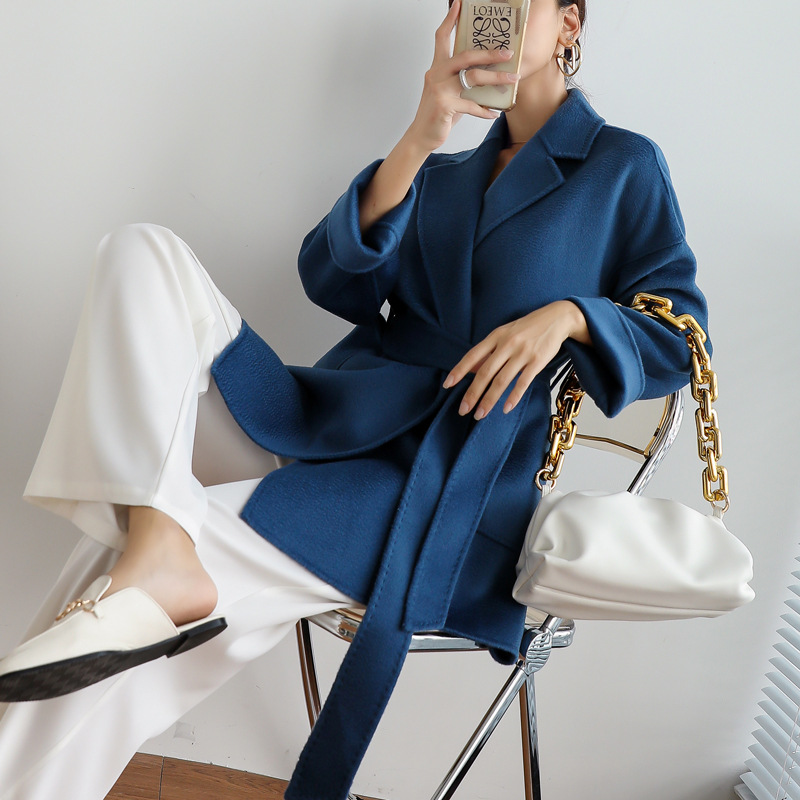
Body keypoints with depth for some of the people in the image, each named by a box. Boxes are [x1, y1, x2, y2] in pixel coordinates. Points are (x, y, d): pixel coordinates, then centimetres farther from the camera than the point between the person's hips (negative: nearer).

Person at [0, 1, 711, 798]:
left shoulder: (625, 167, 11)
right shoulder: (442, 176, 24)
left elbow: (677, 334, 5)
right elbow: (331, 280, 6)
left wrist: (568, 314, -16)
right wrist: (418, 139, -7)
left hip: (445, 482, -6)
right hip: (328, 424, 7)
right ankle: (160, 553, -32)